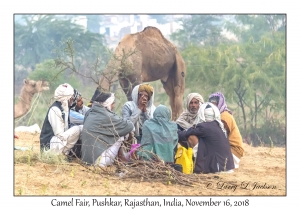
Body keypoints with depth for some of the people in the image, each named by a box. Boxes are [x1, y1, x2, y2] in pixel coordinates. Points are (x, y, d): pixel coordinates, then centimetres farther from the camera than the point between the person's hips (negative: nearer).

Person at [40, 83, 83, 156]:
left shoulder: (65, 108, 10)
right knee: (77, 130, -24)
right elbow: (59, 134, -22)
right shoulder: (54, 110, -18)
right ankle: (63, 152, -12)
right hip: (49, 144, -10)